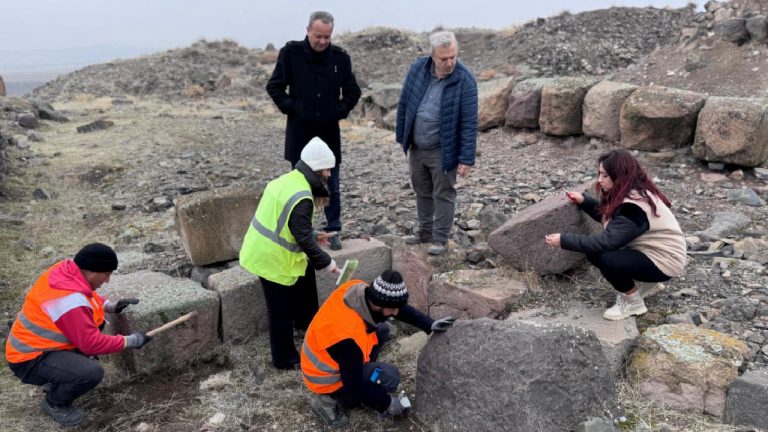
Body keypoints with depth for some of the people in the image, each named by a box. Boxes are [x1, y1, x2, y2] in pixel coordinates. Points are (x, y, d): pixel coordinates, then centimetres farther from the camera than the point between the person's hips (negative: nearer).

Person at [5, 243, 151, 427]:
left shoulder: (66, 269, -7)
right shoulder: (71, 302, -31)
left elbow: (85, 295, 15)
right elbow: (92, 343, -25)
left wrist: (110, 306, 1)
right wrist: (130, 341, -14)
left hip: (33, 343, 10)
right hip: (29, 359, -10)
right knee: (92, 372, -27)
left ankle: (57, 380, 17)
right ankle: (54, 403, 4)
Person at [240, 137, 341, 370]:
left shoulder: (288, 180, 6)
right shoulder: (301, 198, -25)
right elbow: (304, 239, -25)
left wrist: (314, 235, 17)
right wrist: (328, 263, -15)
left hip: (263, 250, 10)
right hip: (272, 259, -10)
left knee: (306, 274, 28)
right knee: (282, 313, 5)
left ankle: (306, 321, 44)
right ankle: (285, 359, 22)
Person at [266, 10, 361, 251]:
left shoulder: (340, 57, 0)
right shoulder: (290, 53, -5)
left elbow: (353, 92, 10)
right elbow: (274, 87, 1)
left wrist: (340, 111, -1)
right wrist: (290, 108, -7)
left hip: (329, 133, 1)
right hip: (299, 132, -1)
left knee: (332, 187, 7)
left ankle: (333, 231, 20)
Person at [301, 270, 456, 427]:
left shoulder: (360, 289, -18)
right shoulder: (349, 335, -38)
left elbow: (400, 309, -1)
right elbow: (354, 384, -26)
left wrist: (430, 325, -8)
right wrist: (387, 402, -12)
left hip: (326, 360, 8)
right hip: (326, 379, -8)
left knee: (382, 330, 7)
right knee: (390, 376, -15)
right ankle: (331, 399, -4)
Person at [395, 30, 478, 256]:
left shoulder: (464, 80, -17)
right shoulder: (417, 69, -5)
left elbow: (469, 123, -16)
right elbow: (404, 104, 6)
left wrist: (466, 158, -18)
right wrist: (401, 135, 9)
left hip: (443, 150, -5)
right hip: (417, 147, 5)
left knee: (443, 195, 5)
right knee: (422, 191, 18)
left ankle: (440, 239, 16)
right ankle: (425, 232, 34)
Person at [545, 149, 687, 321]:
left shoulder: (635, 207, -29)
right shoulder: (629, 192, 0)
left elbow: (606, 241, -33)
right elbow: (606, 216, 14)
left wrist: (564, 240, -29)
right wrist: (583, 201, -2)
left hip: (663, 261, -10)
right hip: (649, 251, 10)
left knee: (604, 258, -28)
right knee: (593, 250, -2)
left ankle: (633, 301, -3)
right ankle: (643, 283, 13)